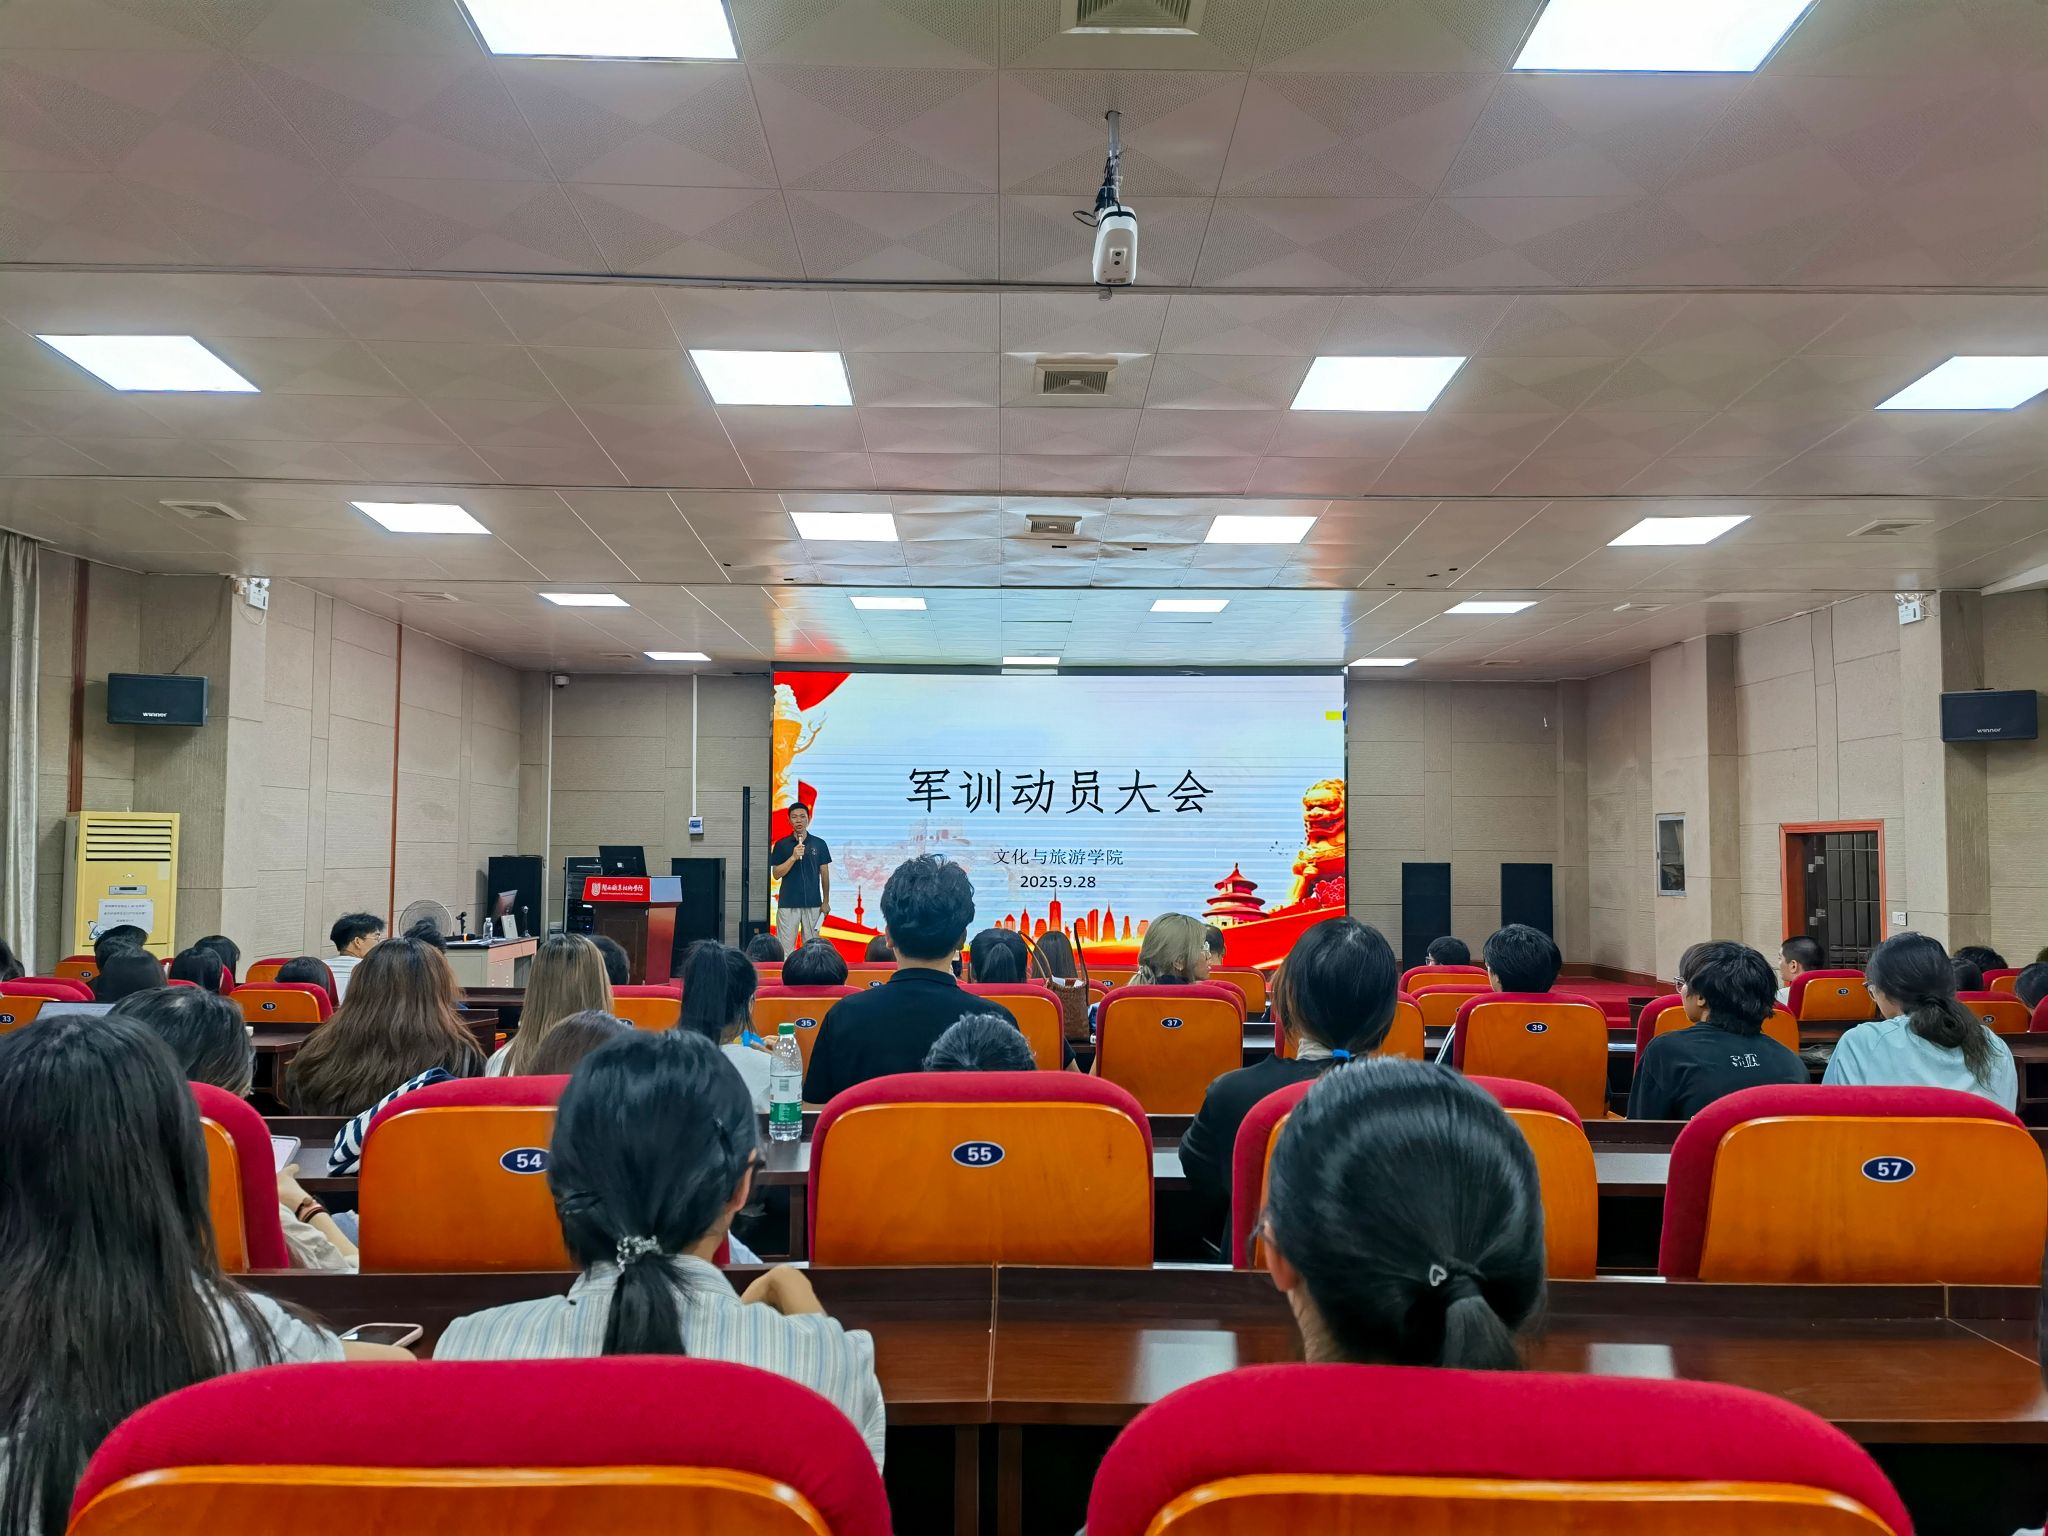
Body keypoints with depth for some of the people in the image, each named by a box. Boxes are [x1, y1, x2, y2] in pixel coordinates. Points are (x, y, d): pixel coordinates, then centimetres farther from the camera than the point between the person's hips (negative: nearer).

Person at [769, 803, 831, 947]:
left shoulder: (819, 844, 5)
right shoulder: (781, 844, 2)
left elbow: (824, 874, 9)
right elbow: (776, 874, -3)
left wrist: (826, 901, 5)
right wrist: (793, 857, -16)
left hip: (813, 903, 1)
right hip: (788, 903, -1)